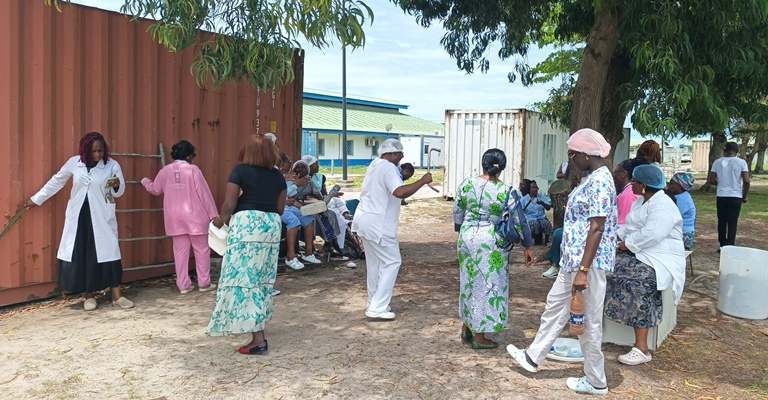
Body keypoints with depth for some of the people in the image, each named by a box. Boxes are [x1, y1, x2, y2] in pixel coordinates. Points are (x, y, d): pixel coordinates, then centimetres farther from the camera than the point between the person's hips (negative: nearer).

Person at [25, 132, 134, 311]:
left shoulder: (112, 165, -6)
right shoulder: (74, 162, 0)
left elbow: (119, 192, -1)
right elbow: (56, 181, 13)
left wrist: (117, 185, -25)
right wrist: (36, 199, 18)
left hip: (102, 217, -2)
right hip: (78, 216, 2)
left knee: (108, 252, -3)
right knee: (80, 255, 4)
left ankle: (117, 296, 5)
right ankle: (89, 296, 17)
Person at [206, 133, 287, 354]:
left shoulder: (240, 170, -1)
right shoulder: (278, 175, 11)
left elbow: (229, 205, -5)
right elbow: (280, 208, 14)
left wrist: (221, 220, 15)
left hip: (247, 225, -5)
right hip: (272, 226, 6)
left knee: (245, 279, -4)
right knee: (262, 279, 17)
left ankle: (258, 339, -8)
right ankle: (258, 325, 28)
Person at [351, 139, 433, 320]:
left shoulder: (375, 164, 14)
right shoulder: (388, 168, -18)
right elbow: (400, 192, -32)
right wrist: (422, 181, -24)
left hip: (366, 220, 10)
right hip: (378, 224, -10)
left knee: (375, 263, 17)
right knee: (392, 262, -2)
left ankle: (374, 303, 26)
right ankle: (377, 308, -2)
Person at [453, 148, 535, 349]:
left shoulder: (467, 184, -2)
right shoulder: (505, 192, -12)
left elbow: (457, 214, 7)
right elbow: (519, 221, -6)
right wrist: (528, 246, 6)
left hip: (467, 237, 4)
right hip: (490, 243, -4)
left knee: (468, 282, 19)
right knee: (487, 285, 7)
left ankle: (466, 328, 31)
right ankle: (479, 336, 15)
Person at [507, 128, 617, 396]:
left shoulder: (600, 181, -20)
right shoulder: (592, 178, 11)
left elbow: (597, 228, -24)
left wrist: (583, 270, -26)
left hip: (588, 262, -11)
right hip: (573, 259, 11)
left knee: (588, 320, 2)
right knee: (555, 306, 18)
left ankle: (596, 381, 18)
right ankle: (533, 357, 32)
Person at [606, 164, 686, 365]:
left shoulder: (662, 205, -16)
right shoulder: (641, 201, 17)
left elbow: (650, 235, -27)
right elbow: (629, 227, 18)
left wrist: (627, 244, -15)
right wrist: (617, 237, 0)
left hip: (660, 259, -10)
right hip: (638, 253, 10)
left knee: (637, 282, -34)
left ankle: (642, 349, -31)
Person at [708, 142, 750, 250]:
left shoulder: (718, 162, 0)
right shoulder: (741, 162, -6)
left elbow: (711, 181, 0)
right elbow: (746, 181, -11)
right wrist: (744, 196, 1)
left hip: (721, 196, 2)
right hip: (735, 197, -2)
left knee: (722, 222, 12)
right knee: (732, 223, 2)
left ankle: (722, 246, 18)